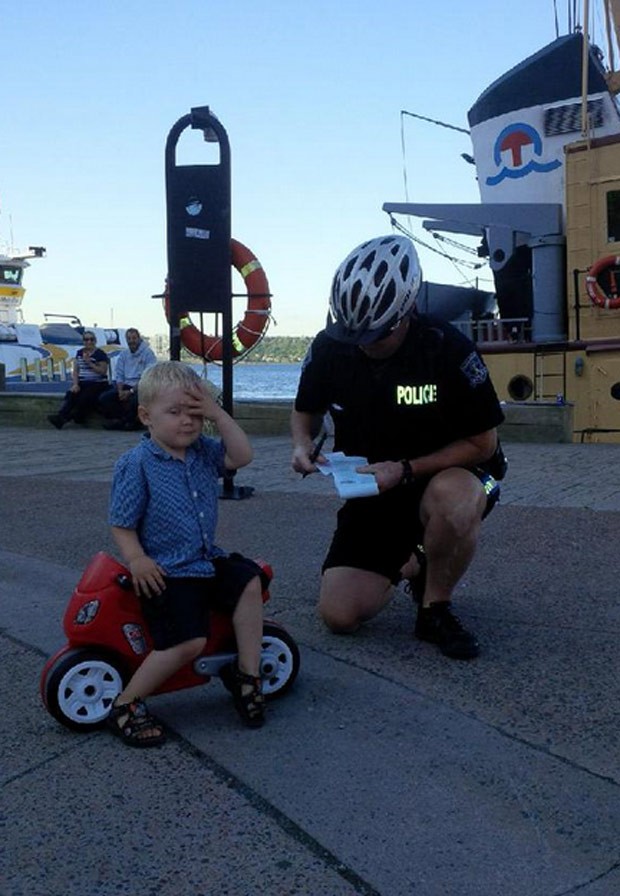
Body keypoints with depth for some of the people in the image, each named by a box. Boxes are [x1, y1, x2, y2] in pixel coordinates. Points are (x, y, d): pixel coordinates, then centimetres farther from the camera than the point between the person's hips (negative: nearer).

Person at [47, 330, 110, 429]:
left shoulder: (100, 354, 1)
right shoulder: (79, 353, 17)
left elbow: (103, 371, -9)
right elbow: (75, 371, 12)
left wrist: (89, 362, -14)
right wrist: (75, 384, -5)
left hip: (98, 384, -4)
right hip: (82, 383, 4)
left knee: (84, 398, -32)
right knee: (70, 394, -28)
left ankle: (63, 418, -38)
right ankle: (61, 416, -47)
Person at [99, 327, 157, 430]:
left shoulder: (148, 353, -5)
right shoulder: (123, 354, 13)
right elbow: (119, 375, 11)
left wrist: (131, 391, -20)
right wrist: (120, 391, -10)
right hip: (125, 386, 5)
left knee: (134, 399, -39)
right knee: (104, 398, -17)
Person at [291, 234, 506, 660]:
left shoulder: (448, 348, -21)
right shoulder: (329, 347, -9)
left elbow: (483, 443, -16)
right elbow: (305, 409, 11)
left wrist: (405, 470, -26)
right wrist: (302, 445, -13)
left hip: (444, 475, -3)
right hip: (370, 492, 4)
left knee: (453, 499, -42)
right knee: (339, 615, -11)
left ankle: (436, 608, -13)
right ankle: (405, 563, 23)